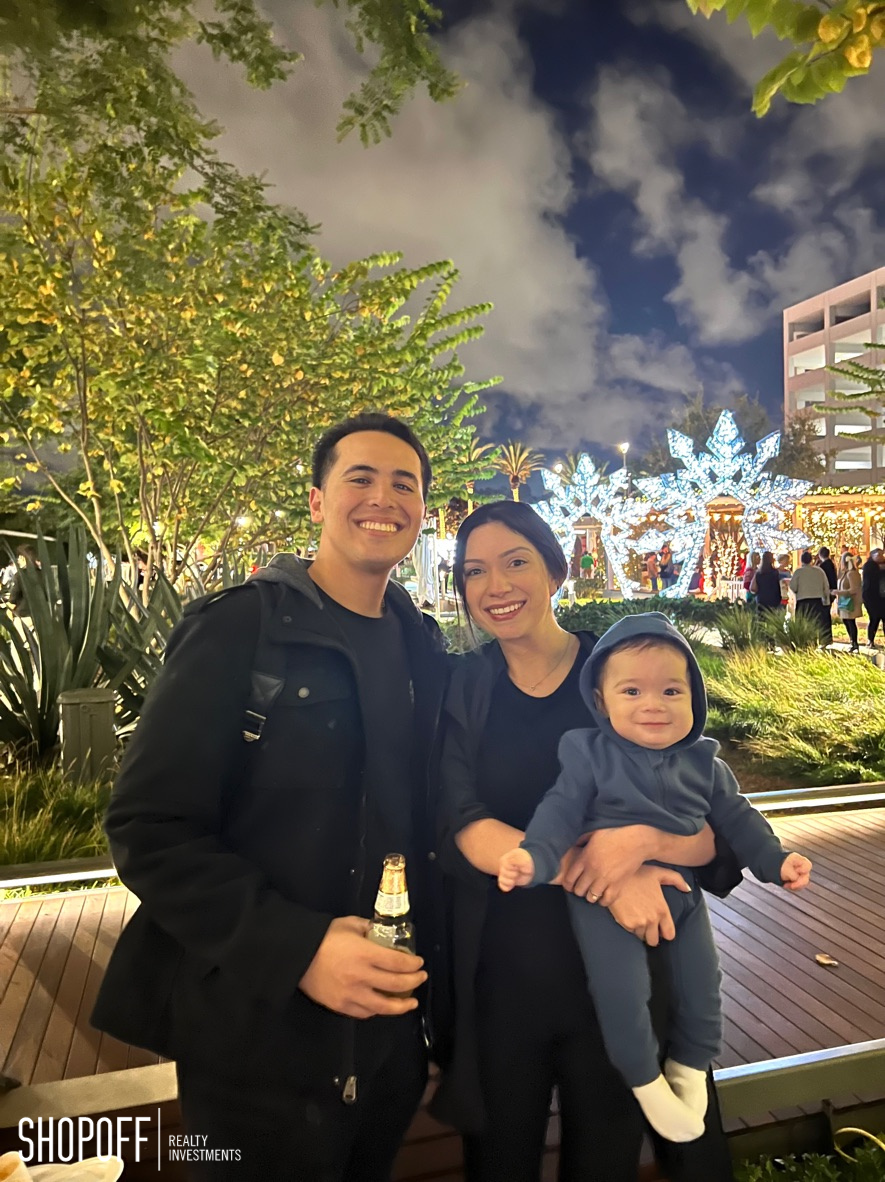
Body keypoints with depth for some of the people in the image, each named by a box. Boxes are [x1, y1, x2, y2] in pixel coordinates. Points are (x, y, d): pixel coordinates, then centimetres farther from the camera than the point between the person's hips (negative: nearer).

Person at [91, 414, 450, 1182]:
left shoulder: (425, 650, 3)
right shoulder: (237, 629, -13)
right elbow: (150, 829, -15)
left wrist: (427, 961, 1)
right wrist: (295, 947, -23)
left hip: (390, 1028, 5)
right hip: (262, 1036, -5)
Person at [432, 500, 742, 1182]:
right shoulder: (462, 691, -5)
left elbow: (719, 832, -8)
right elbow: (460, 830, -16)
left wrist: (644, 838, -29)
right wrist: (590, 868, -27)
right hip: (499, 983, 1)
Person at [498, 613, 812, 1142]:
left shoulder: (703, 762, 0)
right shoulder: (590, 754, -13)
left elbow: (736, 816, 11)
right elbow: (562, 810, -16)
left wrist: (775, 859, 4)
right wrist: (535, 856, -31)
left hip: (681, 891, 4)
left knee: (701, 979, 12)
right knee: (621, 990, -8)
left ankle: (691, 1065, 41)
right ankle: (645, 1079, 21)